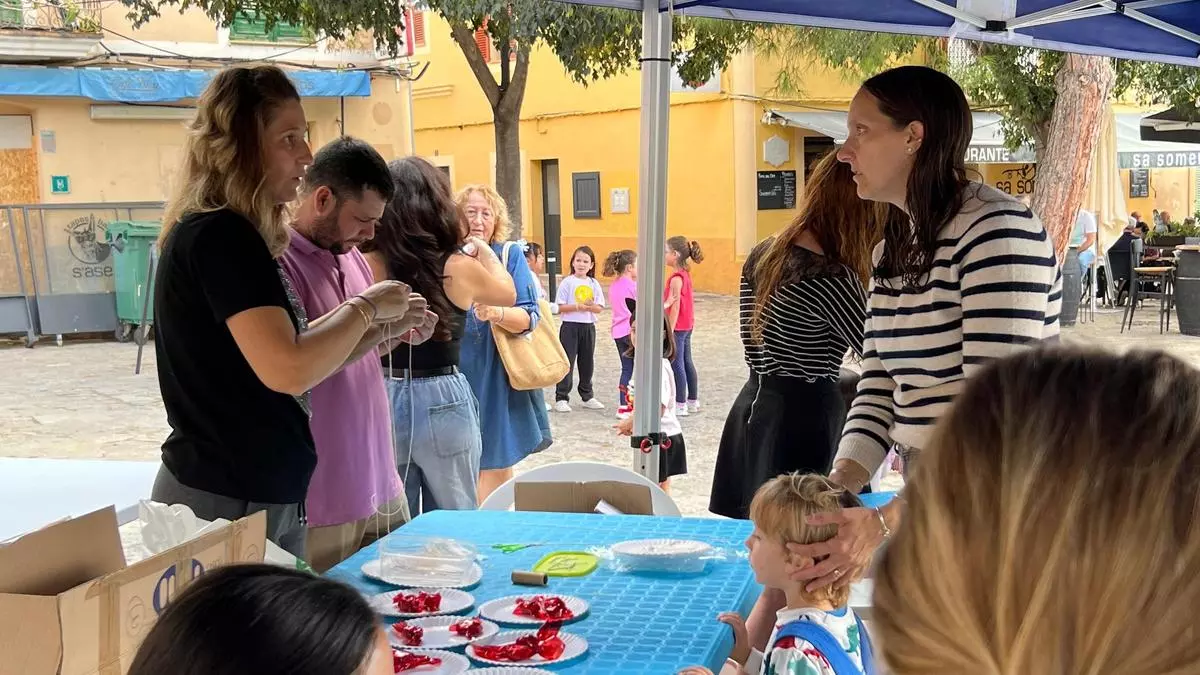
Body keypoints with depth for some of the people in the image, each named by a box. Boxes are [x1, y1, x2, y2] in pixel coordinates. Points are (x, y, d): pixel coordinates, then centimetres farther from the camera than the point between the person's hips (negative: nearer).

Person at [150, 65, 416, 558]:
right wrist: (364, 308, -13)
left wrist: (376, 327, 6)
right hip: (226, 503, -9)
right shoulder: (218, 237, -18)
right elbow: (290, 371, -27)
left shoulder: (230, 235, 12)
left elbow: (282, 346, 16)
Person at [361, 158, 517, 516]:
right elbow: (507, 292, 12)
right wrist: (484, 252, 31)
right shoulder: (459, 268, -9)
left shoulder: (369, 265, -8)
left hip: (383, 400, 2)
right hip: (442, 403, -2)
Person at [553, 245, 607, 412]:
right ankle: (561, 398, 2)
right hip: (570, 326, -4)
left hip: (588, 327, 4)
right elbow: (559, 307, -9)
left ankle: (587, 396, 25)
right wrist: (578, 307, -20)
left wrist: (591, 306, -18)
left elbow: (599, 308, 3)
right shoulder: (567, 282, -5)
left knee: (587, 362, 13)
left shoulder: (594, 284, 6)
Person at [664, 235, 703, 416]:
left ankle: (680, 404, -2)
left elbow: (675, 306, -20)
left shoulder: (676, 278, -18)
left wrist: (670, 330, -19)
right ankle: (693, 401, 21)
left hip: (678, 326, -9)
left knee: (677, 364, -4)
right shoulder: (685, 274, 9)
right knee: (687, 362, 14)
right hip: (687, 325, 9)